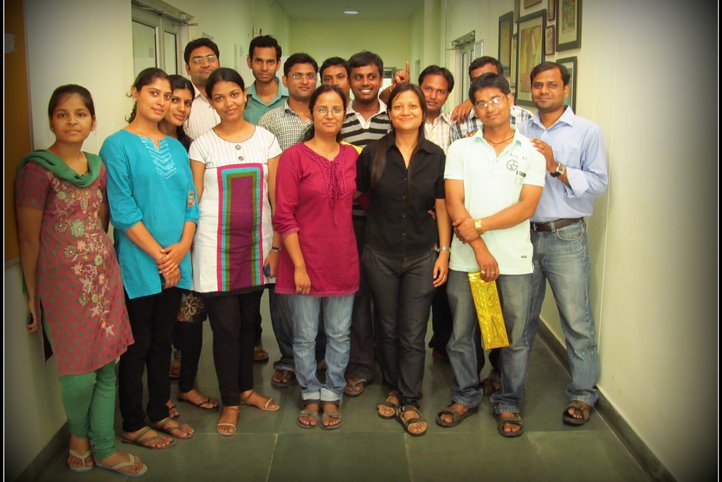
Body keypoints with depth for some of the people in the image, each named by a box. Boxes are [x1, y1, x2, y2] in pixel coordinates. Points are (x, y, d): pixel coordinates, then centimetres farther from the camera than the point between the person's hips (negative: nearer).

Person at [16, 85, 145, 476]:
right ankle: (79, 436, 32)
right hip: (63, 282, -6)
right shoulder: (37, 169, -10)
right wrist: (32, 295, -5)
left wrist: (99, 264, 11)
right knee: (80, 371, 4)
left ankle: (103, 448, 26)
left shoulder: (98, 167, 8)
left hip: (104, 276, 6)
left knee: (107, 366, 10)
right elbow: (28, 239, -8)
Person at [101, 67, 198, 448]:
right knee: (138, 344, 4)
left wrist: (181, 248, -7)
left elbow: (190, 201, 8)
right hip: (138, 264, -6)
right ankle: (133, 424, 18)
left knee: (163, 340, 15)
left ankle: (159, 412, 29)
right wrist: (159, 254, -13)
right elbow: (122, 210, -13)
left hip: (175, 263, 6)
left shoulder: (176, 148, 12)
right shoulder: (118, 145, -6)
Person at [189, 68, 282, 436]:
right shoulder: (203, 144, 0)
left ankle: (246, 389, 32)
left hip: (256, 241, 2)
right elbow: (193, 200, 1)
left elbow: (276, 196, 4)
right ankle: (230, 402, 15)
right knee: (226, 326, 0)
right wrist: (186, 249, -6)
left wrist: (276, 245, 0)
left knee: (249, 321, 13)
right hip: (216, 244, -2)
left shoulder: (266, 139, 5)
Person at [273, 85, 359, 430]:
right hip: (305, 259, -3)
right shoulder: (294, 156, -8)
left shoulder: (351, 155, 5)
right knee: (305, 336, 9)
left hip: (342, 259, 4)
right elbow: (284, 216, -10)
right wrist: (299, 265, -14)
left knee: (339, 335, 12)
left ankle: (331, 396, 29)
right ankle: (311, 397, 29)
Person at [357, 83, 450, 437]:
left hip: (421, 256, 0)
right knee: (387, 328, 12)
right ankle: (394, 389, 31)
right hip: (380, 255, 0)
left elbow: (442, 207, 3)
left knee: (413, 334, 2)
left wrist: (444, 252, -1)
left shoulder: (435, 156, 0)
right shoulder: (373, 153, -2)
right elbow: (355, 194, 7)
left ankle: (409, 402, 15)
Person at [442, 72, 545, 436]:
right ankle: (465, 396, 29)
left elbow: (526, 207, -6)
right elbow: (454, 204, -4)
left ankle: (508, 404, 25)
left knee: (515, 338, 7)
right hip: (465, 258, 1)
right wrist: (480, 248, -13)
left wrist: (478, 225, -15)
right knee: (461, 334, 10)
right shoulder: (461, 149, 4)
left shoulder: (531, 152, 3)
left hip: (514, 260, 0)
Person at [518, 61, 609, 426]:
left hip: (566, 237, -3)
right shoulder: (521, 130, 10)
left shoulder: (587, 131, 0)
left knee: (576, 319, 0)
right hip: (524, 235, 3)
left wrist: (556, 167, -15)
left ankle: (583, 393, 14)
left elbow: (598, 183, -8)